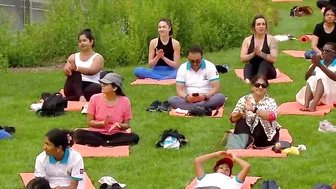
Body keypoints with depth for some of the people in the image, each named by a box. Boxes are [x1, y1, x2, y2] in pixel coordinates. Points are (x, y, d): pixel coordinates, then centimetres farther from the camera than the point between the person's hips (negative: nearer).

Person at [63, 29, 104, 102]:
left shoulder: (98, 57, 5)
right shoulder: (73, 57, 15)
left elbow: (92, 71, -16)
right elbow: (65, 70, -4)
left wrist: (76, 68, -34)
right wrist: (68, 69, -30)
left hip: (90, 89, -2)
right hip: (74, 89, 2)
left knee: (97, 88, -35)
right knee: (75, 72, -25)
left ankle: (66, 100, -42)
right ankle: (80, 96, -47)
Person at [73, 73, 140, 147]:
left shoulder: (124, 101, -7)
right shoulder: (95, 98, -6)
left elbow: (127, 125, 2)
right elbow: (89, 122, -1)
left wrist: (119, 126, -21)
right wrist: (103, 123, -19)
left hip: (115, 135, 0)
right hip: (97, 134, 0)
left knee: (134, 137, -30)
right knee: (78, 134, -29)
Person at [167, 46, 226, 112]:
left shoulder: (210, 66, -3)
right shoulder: (182, 68, 0)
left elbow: (216, 88, -7)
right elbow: (179, 90, -4)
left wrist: (205, 96, -27)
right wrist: (187, 97, -27)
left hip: (206, 100, -1)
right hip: (189, 100, 1)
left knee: (220, 97, -32)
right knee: (171, 100, -28)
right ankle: (204, 109, -38)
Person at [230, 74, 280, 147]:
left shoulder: (270, 102, -9)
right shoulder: (244, 100, -4)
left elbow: (272, 116, -29)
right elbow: (232, 119, -3)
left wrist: (254, 109, -39)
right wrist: (239, 115, -27)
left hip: (266, 136, -2)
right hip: (248, 133, 2)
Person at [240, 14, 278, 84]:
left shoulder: (271, 39, -3)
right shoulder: (247, 40, 4)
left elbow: (273, 59, -14)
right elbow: (242, 59, -5)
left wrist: (260, 53, -27)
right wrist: (253, 54, -23)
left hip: (267, 71, -2)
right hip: (253, 71, 2)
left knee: (264, 63, -32)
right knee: (248, 65, -29)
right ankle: (247, 80, -62)